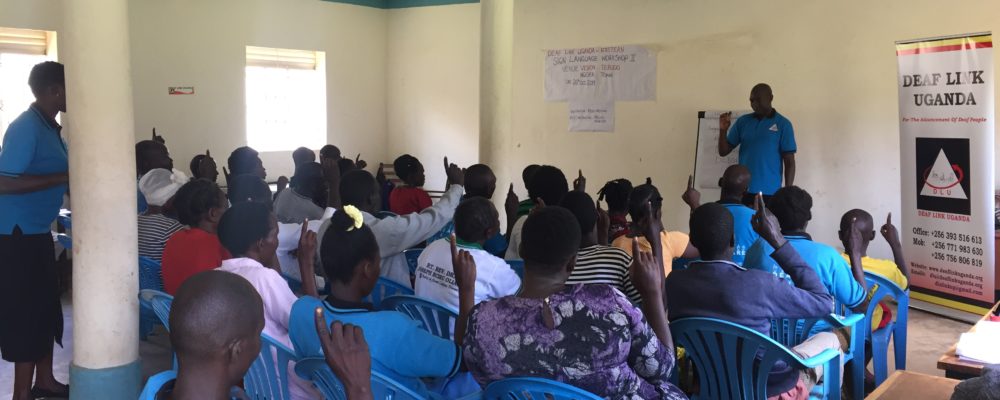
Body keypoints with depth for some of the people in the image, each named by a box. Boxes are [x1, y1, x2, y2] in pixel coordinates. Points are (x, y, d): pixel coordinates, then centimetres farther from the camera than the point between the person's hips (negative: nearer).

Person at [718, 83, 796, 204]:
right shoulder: (743, 121, 9)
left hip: (770, 192, -2)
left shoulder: (783, 124, 1)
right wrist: (723, 130, -7)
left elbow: (789, 161, 1)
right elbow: (723, 152, 10)